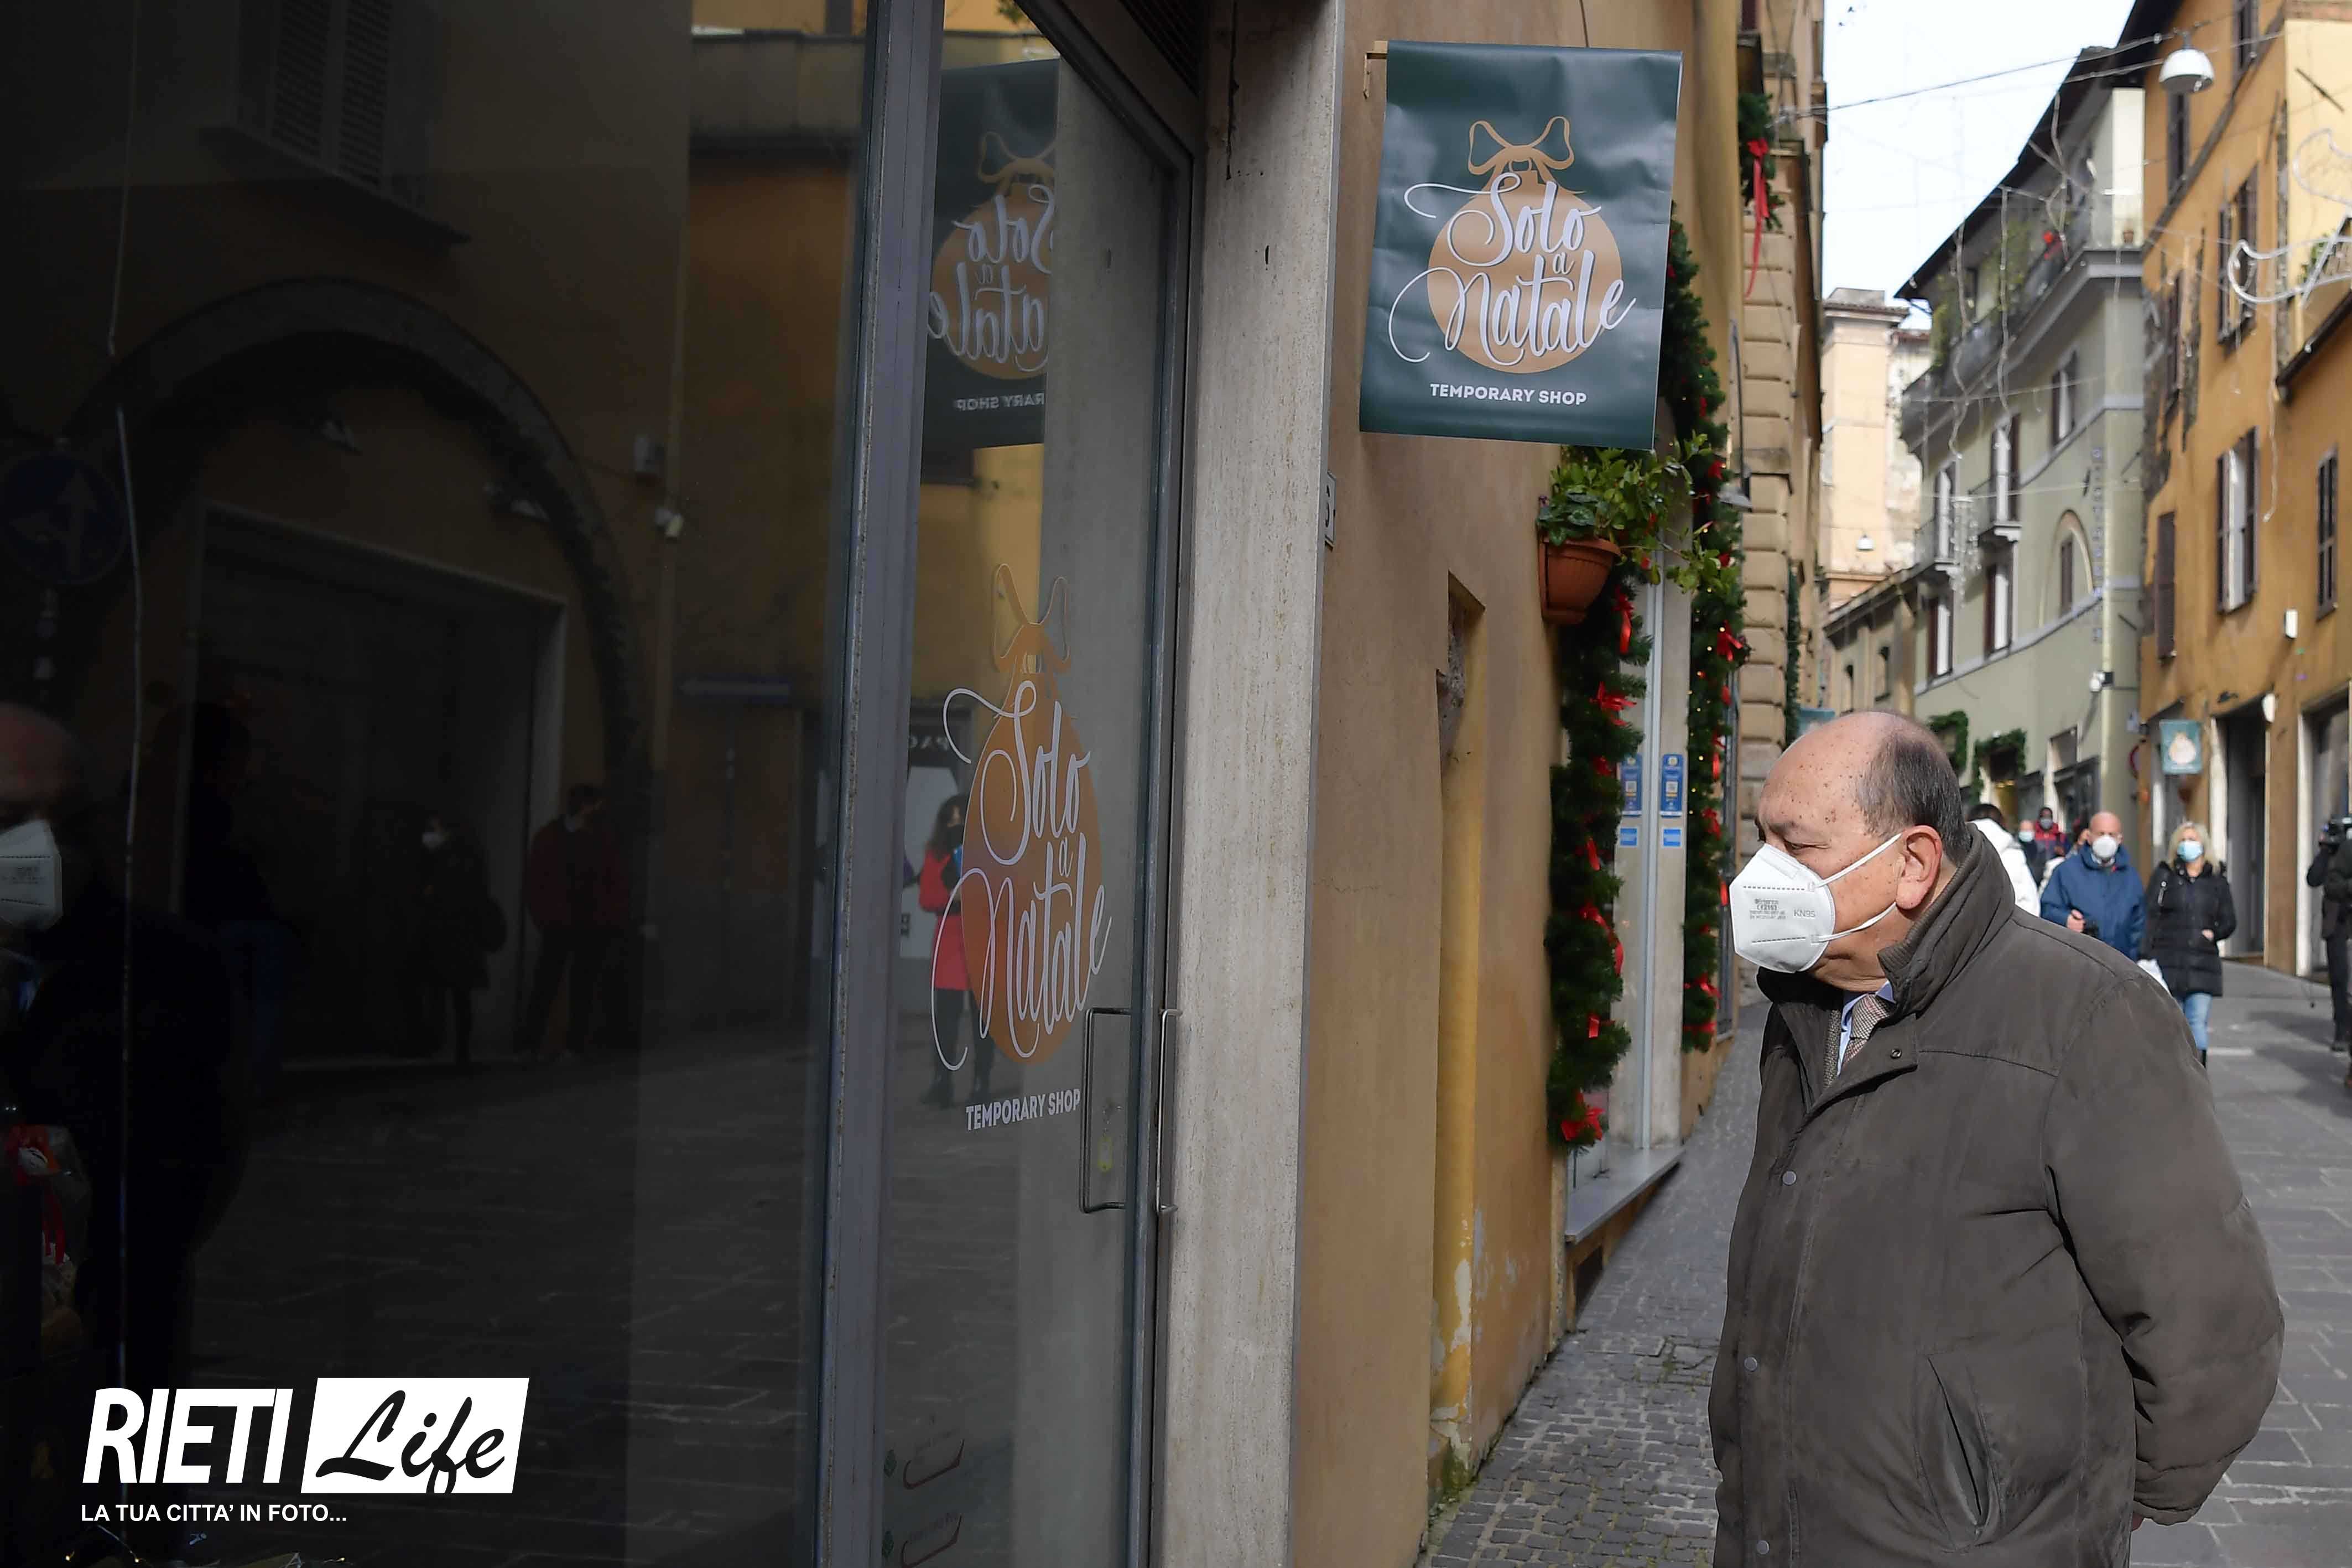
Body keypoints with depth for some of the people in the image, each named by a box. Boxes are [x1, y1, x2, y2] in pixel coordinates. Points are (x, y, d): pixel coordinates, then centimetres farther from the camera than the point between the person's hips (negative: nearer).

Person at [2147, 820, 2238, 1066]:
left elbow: (2229, 921, 17)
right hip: (2168, 960, -1)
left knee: (2198, 1022, -7)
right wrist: (2149, 955, -10)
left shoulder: (2217, 881, 13)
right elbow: (2151, 916, 0)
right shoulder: (2164, 876, 7)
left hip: (2203, 962, 1)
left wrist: (2214, 933, -5)